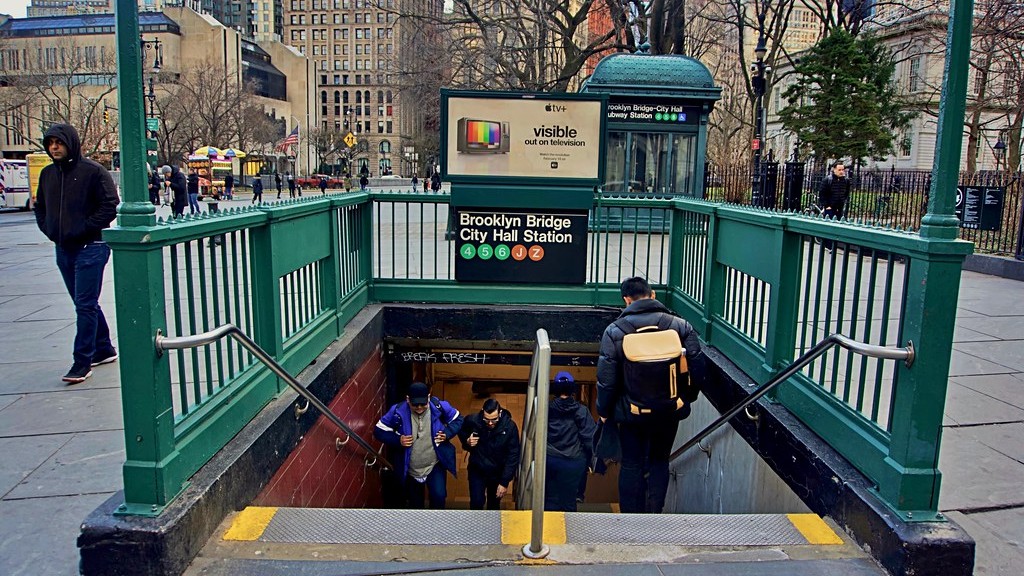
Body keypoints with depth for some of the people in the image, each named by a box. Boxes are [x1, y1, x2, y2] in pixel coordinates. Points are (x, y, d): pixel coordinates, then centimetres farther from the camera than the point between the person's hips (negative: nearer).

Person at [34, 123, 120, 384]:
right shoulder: (47, 174, 10)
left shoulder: (93, 171, -9)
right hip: (63, 249, 7)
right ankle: (104, 349, 27)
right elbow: (40, 207, 22)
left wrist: (82, 230, -16)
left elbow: (110, 205, -14)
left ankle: (82, 361, -1)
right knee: (85, 303, 14)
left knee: (85, 305, -6)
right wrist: (49, 229, 6)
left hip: (90, 247, -7)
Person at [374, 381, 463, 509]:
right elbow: (379, 431, -10)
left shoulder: (439, 407, -19)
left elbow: (458, 419, -2)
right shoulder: (398, 411, -21)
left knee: (438, 496, -15)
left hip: (435, 465, -1)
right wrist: (397, 440, -24)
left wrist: (447, 433, -20)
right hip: (410, 469, 1)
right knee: (415, 503, 18)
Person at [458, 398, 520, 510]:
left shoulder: (510, 426, -22)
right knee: (476, 502, -9)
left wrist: (505, 482, -16)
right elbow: (461, 432, 5)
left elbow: (513, 456, -15)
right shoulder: (472, 420, -19)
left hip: (498, 473, 0)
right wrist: (467, 441, -18)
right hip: (477, 470, 0)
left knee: (494, 505, 14)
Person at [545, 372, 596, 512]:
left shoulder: (547, 409, -3)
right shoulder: (581, 410, -7)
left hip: (550, 460, 2)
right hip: (573, 462, -1)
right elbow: (590, 437, -9)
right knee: (568, 501, 8)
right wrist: (590, 461, 0)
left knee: (551, 500, 12)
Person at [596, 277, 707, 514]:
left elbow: (606, 378, -10)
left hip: (631, 411, -1)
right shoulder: (681, 326, -6)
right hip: (670, 410, 2)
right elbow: (698, 369, -3)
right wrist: (686, 399, 13)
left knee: (632, 465, 13)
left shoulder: (614, 331, -11)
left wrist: (604, 411, 4)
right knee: (659, 461, 19)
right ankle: (654, 513, 21)